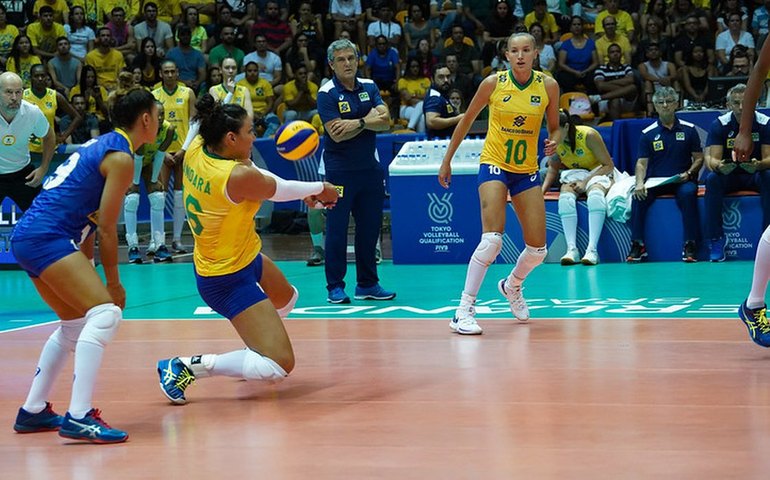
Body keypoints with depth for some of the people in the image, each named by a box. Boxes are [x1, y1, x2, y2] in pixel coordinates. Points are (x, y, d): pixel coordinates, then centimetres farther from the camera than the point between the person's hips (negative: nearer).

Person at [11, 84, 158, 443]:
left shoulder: (102, 144, 20)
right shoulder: (120, 158, -8)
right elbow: (106, 228, -10)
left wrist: (85, 268, 19)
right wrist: (113, 283, -3)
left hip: (27, 237, 10)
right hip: (47, 238, -10)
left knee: (76, 325, 21)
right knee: (105, 314, -18)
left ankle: (32, 412, 27)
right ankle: (78, 417, -27)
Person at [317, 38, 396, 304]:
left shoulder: (369, 87, 7)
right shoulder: (327, 93, -8)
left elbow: (385, 121, -4)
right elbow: (337, 134, -18)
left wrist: (357, 122, -18)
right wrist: (369, 119, -11)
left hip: (369, 167, 5)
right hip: (340, 170, -5)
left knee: (370, 226, 8)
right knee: (336, 229, -2)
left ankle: (367, 284, 18)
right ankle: (335, 287, 6)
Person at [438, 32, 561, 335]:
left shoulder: (548, 86, -3)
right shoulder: (493, 83, -8)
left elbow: (554, 128, 9)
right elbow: (466, 121, 4)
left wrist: (554, 142, -15)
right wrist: (447, 160, 7)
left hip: (527, 171, 4)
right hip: (494, 165, -4)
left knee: (537, 249, 4)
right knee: (492, 238, -22)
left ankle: (511, 286, 38)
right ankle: (463, 311, -18)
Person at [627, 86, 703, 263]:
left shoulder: (688, 129, 6)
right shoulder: (648, 133, 6)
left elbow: (699, 158, 9)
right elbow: (641, 163, 2)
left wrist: (688, 173, -11)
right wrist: (640, 183, -16)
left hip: (682, 180, -1)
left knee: (688, 193, -34)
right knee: (639, 197, -28)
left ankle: (690, 245, -27)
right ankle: (637, 245, -18)